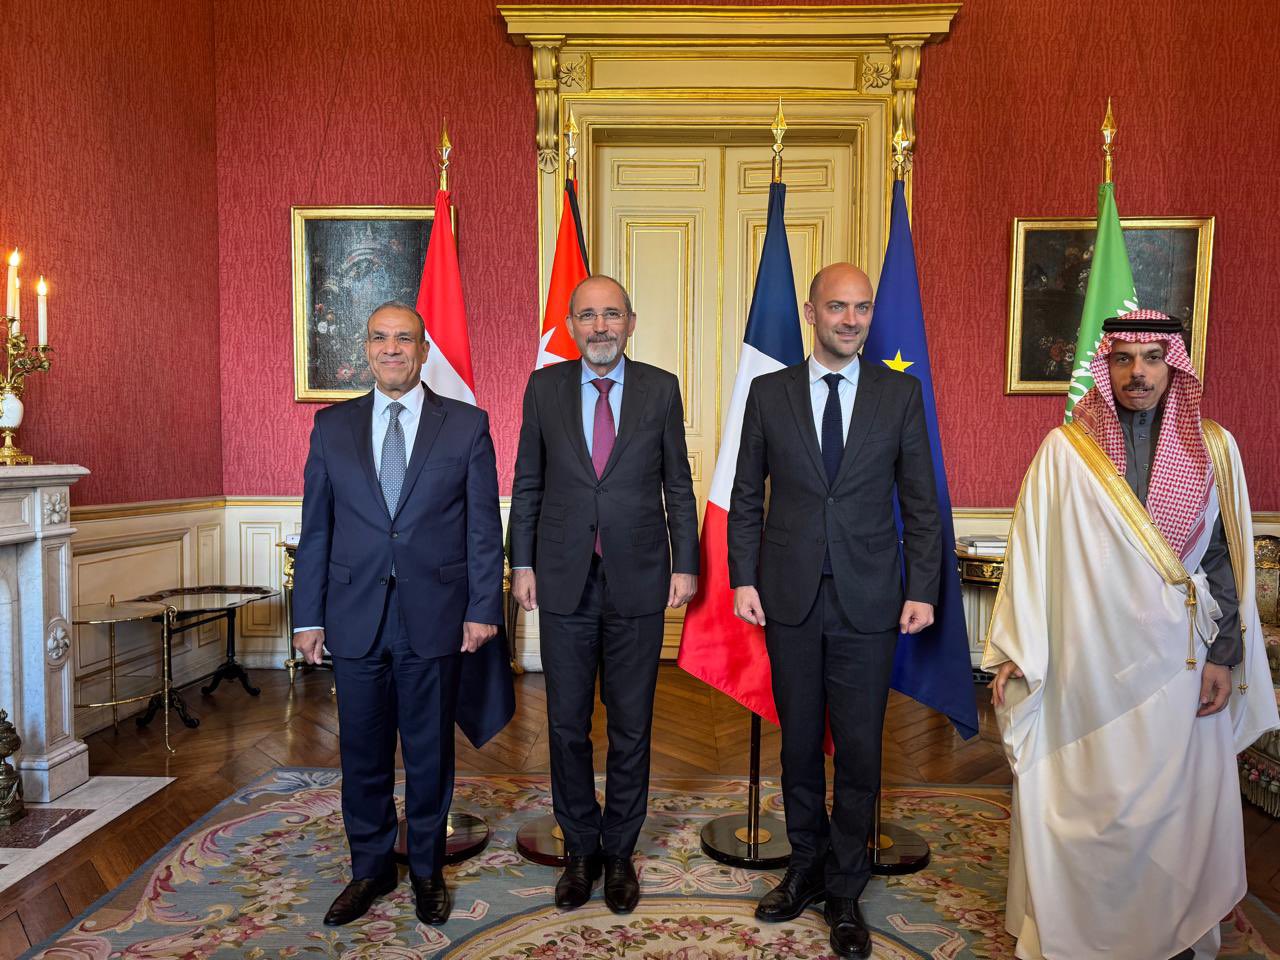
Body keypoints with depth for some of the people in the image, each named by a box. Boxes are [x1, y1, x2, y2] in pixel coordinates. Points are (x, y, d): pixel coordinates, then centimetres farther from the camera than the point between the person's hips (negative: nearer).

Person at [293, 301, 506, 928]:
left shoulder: (467, 424, 0)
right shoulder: (332, 426, 7)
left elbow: (484, 527, -1)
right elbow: (316, 527, 7)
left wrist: (483, 609, -5)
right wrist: (308, 616, 4)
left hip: (436, 617, -2)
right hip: (355, 617, 2)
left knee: (430, 752, 11)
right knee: (362, 752, 13)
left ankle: (427, 869, 31)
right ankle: (370, 868, 33)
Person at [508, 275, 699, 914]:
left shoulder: (661, 388, 1)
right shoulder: (545, 386, 3)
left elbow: (678, 484, 4)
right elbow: (527, 483, 7)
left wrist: (685, 564, 0)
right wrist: (522, 563, 3)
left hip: (637, 581, 0)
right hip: (564, 581, 1)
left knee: (631, 728, 10)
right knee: (567, 725, 11)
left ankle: (618, 852, 30)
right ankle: (581, 851, 31)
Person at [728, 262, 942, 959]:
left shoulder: (901, 393, 2)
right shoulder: (769, 393, 3)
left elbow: (921, 503, 4)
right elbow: (746, 498, 6)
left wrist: (923, 588, -2)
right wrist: (743, 579, -1)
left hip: (869, 602, 0)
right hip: (790, 598, 1)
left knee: (859, 750, 7)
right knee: (798, 742, 13)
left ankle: (844, 890, 26)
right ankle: (806, 867, 34)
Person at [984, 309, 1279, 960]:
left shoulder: (1214, 449, 4)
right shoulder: (1064, 450, -2)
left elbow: (1227, 560, 5)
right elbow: (1030, 552, -2)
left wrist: (1223, 656, 0)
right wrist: (1012, 651, -2)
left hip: (1178, 664, 2)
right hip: (1086, 665, -1)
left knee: (1176, 804, 10)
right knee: (1085, 805, 8)